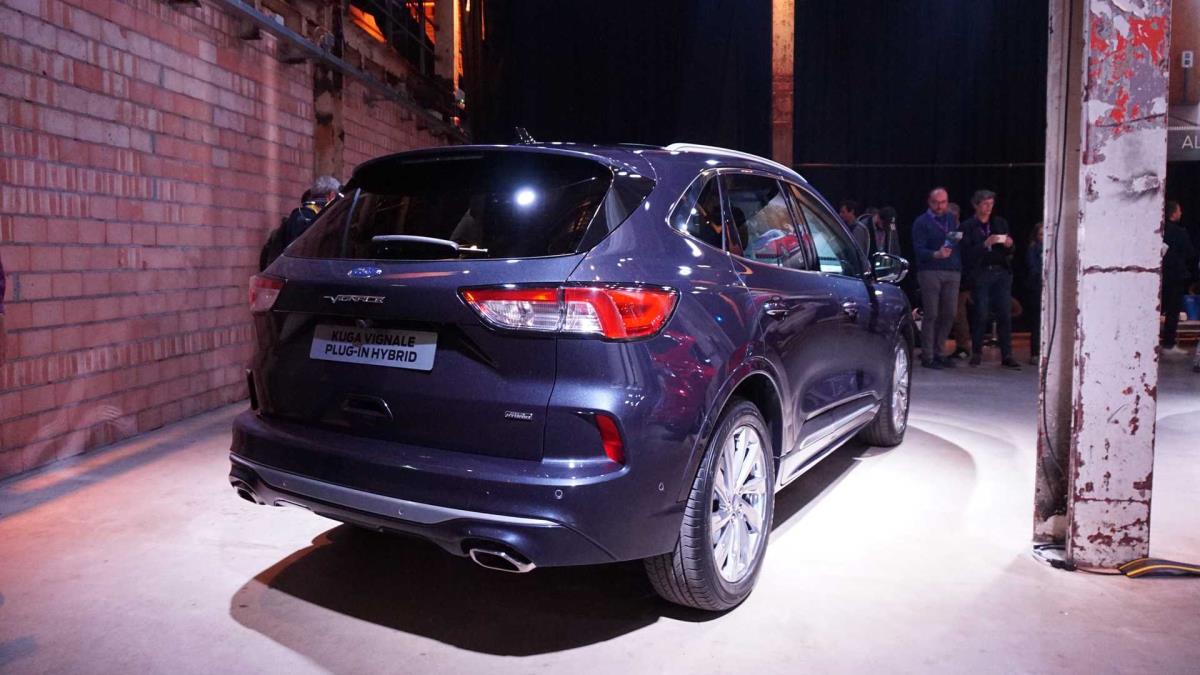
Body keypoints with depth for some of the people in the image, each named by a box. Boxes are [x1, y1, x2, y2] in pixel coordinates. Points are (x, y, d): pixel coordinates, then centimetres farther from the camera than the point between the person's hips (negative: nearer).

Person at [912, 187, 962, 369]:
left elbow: (960, 245, 23)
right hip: (930, 272, -5)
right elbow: (919, 249, -11)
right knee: (931, 314, -6)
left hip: (953, 272, 5)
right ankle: (927, 356, 0)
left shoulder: (952, 219, 19)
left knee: (949, 314, 4)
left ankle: (937, 352, 17)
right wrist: (936, 254, -26)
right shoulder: (921, 222, 0)